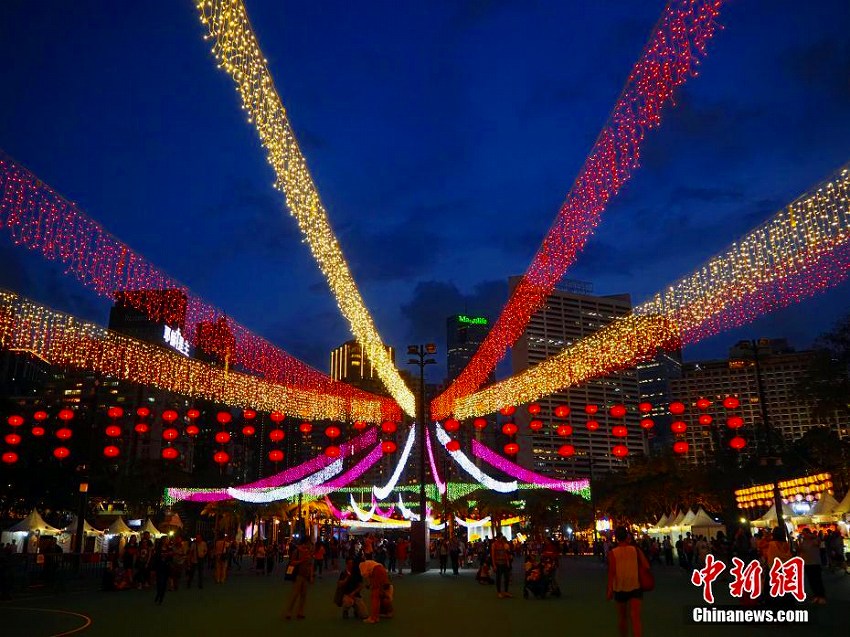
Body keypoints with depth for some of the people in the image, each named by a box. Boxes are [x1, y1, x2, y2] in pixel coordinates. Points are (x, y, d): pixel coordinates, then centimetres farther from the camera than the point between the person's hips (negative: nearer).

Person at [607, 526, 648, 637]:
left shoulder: (612, 553, -9)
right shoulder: (635, 550, -4)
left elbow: (611, 572, -13)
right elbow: (646, 566, -3)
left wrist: (610, 589, -7)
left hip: (619, 589, 0)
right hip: (635, 588, 0)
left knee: (622, 617, 18)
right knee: (635, 618, -8)